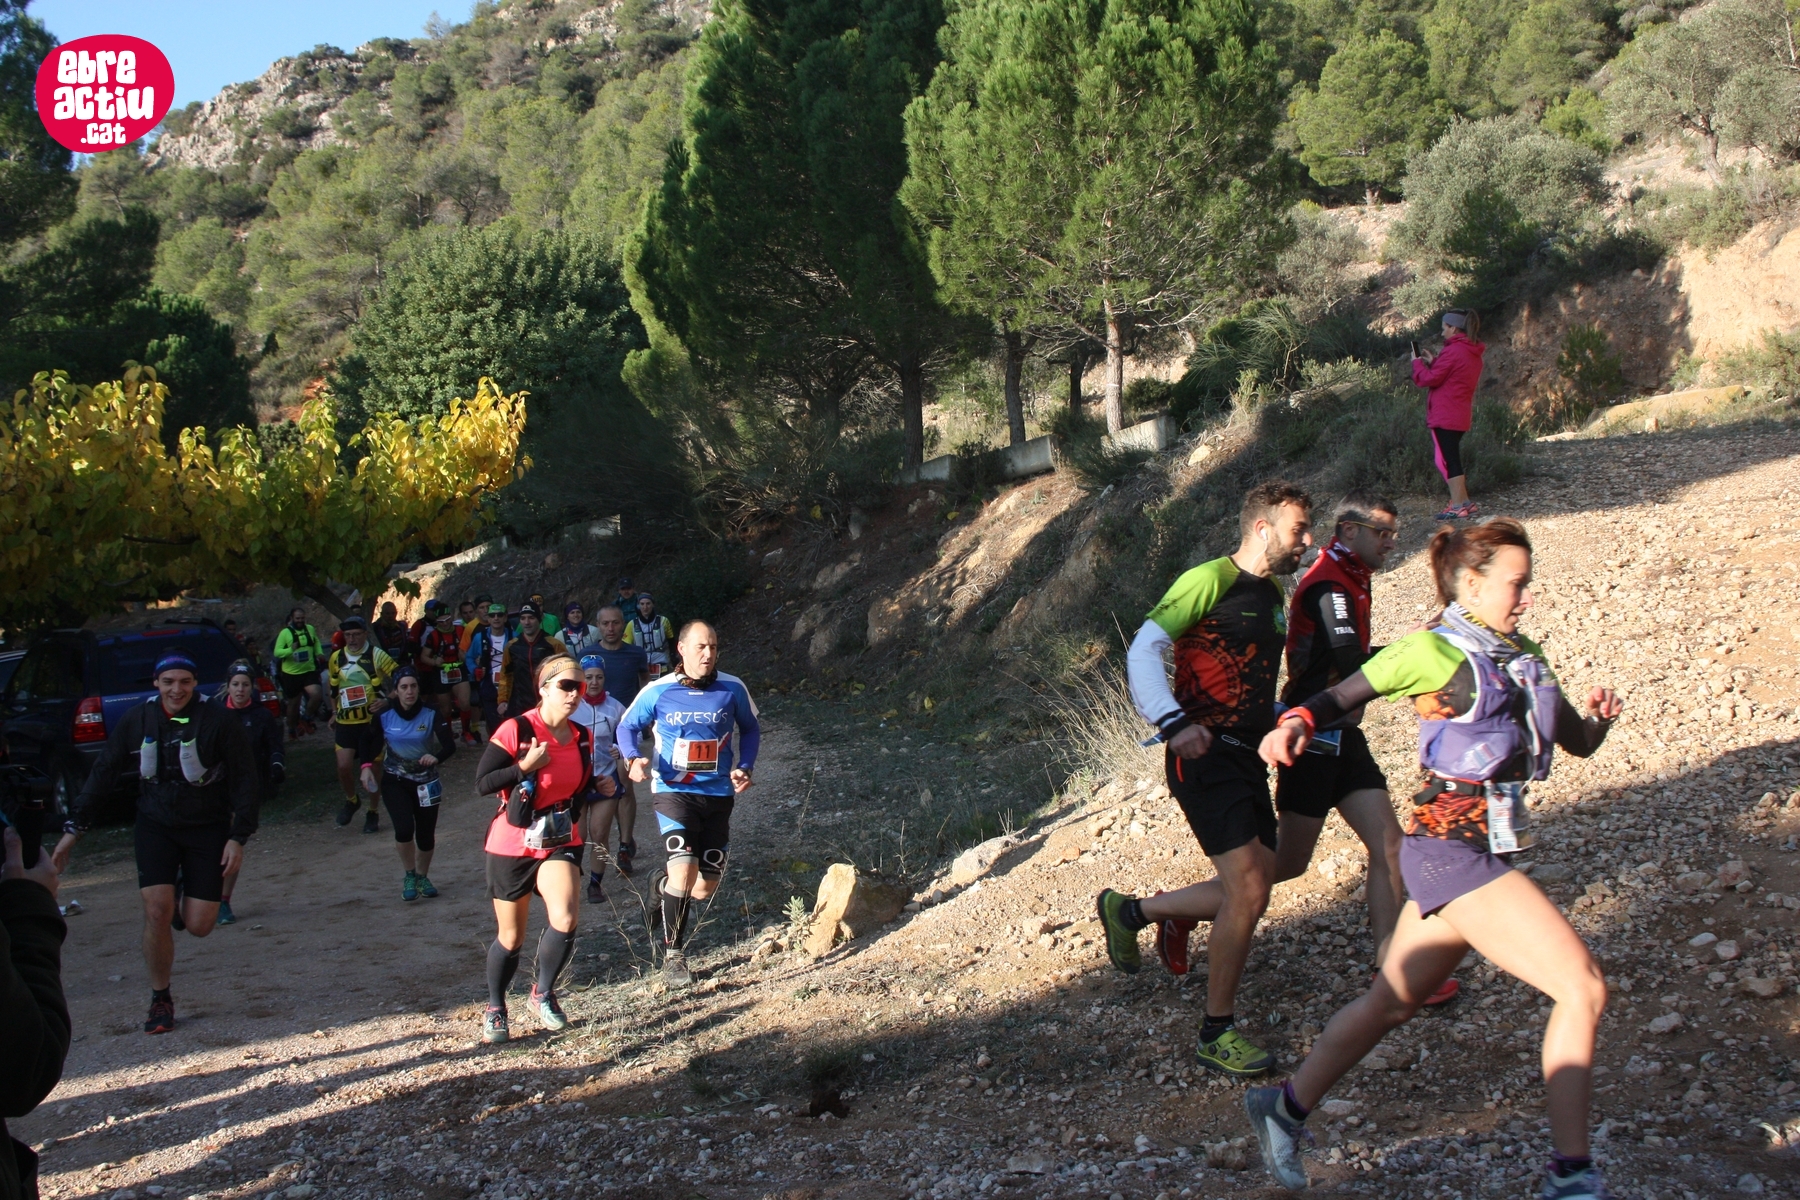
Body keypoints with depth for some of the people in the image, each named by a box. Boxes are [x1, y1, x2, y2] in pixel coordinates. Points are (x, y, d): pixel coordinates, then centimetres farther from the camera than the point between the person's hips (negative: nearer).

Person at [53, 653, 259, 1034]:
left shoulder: (218, 723, -14)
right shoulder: (136, 721, -6)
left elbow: (245, 781, -6)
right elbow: (102, 774, 4)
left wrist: (238, 837, -10)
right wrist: (73, 829, 2)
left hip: (207, 827, -1)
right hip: (156, 825, 1)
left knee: (199, 926, -3)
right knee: (156, 911, -15)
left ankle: (183, 894, 34)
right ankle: (160, 1000, 3)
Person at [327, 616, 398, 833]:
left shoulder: (376, 656, -8)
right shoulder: (336, 658, 5)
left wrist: (387, 701, -17)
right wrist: (334, 712, 18)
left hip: (372, 720, -3)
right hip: (346, 722, 3)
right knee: (344, 766, -12)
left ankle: (373, 813, 22)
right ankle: (351, 799, 18)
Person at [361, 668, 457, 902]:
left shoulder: (431, 714, -12)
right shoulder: (384, 716, -9)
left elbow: (450, 745, -20)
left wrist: (436, 757, -41)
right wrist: (367, 767, -13)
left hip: (425, 782, 1)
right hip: (395, 782, -1)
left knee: (426, 835, 3)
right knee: (404, 828, -20)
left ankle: (422, 877, 31)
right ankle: (409, 876, 3)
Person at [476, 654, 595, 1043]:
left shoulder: (581, 737, 4)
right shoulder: (516, 730, -14)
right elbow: (482, 783, -17)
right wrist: (526, 766, -25)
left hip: (561, 843, 3)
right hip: (513, 846, -3)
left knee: (565, 916, -22)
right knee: (510, 938, 9)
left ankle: (543, 994, 2)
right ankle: (495, 1009, 34)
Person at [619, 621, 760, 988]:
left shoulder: (732, 689, -3)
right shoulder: (657, 692, -6)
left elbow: (750, 729, 13)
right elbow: (628, 726, 6)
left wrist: (744, 767, -3)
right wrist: (634, 758, -14)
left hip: (718, 795, 3)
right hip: (673, 792, -3)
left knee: (704, 888, 5)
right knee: (685, 870, -21)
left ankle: (667, 887, 42)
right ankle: (673, 954, -3)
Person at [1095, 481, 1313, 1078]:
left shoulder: (1274, 596, 16)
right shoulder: (1211, 580, -11)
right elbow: (1143, 651, -19)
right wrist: (1174, 724, -31)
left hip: (1245, 756, 9)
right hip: (1203, 755, -9)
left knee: (1249, 891, 10)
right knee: (1249, 888, -14)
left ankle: (1129, 912, 29)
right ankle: (1217, 1032, 0)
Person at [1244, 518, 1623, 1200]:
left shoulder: (1523, 657, 14)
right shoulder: (1432, 651, -9)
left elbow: (1578, 742, 17)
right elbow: (1341, 697, -8)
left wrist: (1600, 715, -5)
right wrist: (1295, 725, -28)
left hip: (1483, 849, 9)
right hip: (1454, 851, -9)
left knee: (1395, 999, 19)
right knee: (1582, 985, -12)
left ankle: (1285, 1107, 33)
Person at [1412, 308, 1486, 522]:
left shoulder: (1453, 351, -15)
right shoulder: (1473, 353, 14)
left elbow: (1430, 379, -14)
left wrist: (1418, 363, 3)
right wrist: (1432, 363, 13)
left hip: (1444, 415, -9)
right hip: (1460, 415, 9)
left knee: (1447, 460, -5)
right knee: (1452, 459, 17)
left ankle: (1458, 506, -6)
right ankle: (1465, 503, 19)